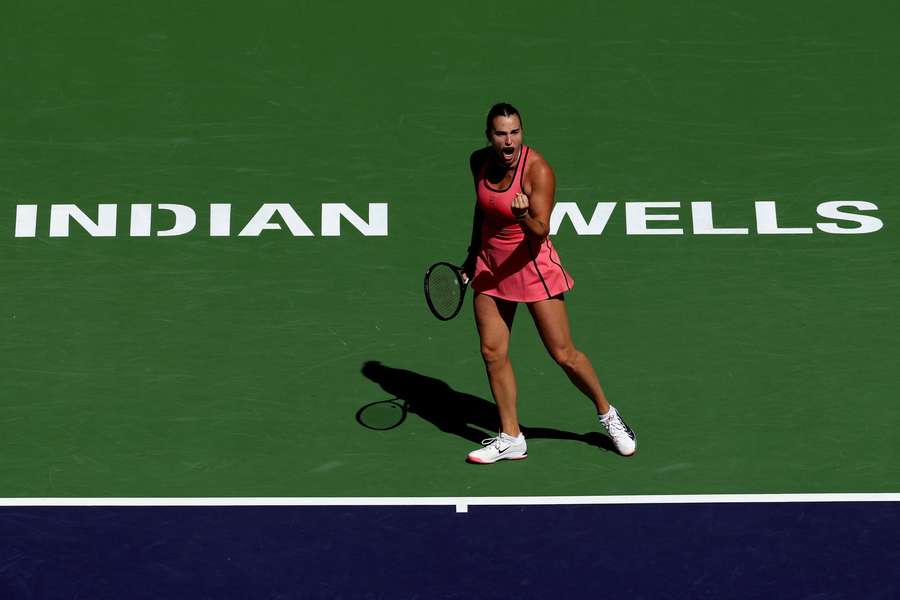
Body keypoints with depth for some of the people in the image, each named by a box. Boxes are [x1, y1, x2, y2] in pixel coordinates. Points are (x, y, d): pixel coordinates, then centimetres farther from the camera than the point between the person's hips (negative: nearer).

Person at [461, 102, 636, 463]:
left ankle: (607, 414, 21)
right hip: (490, 265, 5)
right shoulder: (479, 161, -2)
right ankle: (511, 438, 12)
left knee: (564, 354, -3)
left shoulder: (538, 170, -21)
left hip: (531, 265, -5)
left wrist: (525, 217, -46)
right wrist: (473, 255, 20)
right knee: (492, 352, 2)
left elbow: (541, 232, -25)